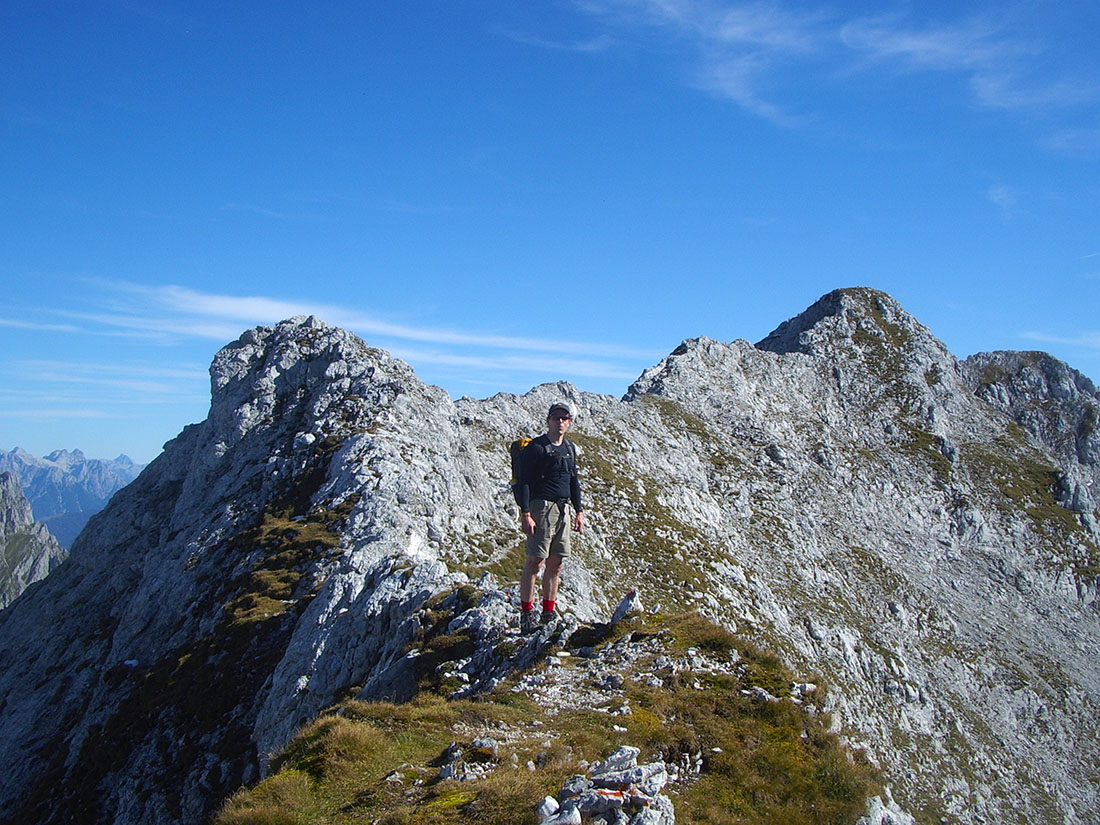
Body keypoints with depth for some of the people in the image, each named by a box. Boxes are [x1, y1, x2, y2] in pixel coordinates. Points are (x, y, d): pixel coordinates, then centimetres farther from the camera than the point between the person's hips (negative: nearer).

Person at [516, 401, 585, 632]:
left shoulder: (569, 448, 16)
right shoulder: (536, 447, -7)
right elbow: (524, 482, -11)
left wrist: (579, 511, 18)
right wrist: (525, 514, -18)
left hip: (562, 510, 7)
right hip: (541, 507, -7)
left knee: (556, 563, 8)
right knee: (536, 560, -9)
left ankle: (548, 613, 15)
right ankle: (526, 612, -3)